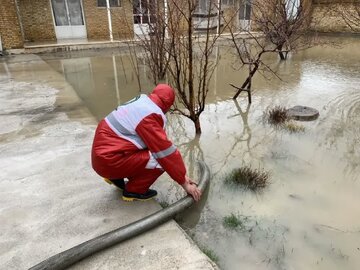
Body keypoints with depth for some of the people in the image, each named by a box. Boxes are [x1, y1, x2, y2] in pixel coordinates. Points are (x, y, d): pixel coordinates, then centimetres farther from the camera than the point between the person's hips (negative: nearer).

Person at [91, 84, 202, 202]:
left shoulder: (141, 101, 8)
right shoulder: (150, 115, -20)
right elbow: (166, 151, -19)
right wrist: (184, 183, -10)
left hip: (102, 150, 10)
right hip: (109, 161, -10)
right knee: (162, 161, -15)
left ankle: (116, 177, 18)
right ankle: (133, 191, 4)